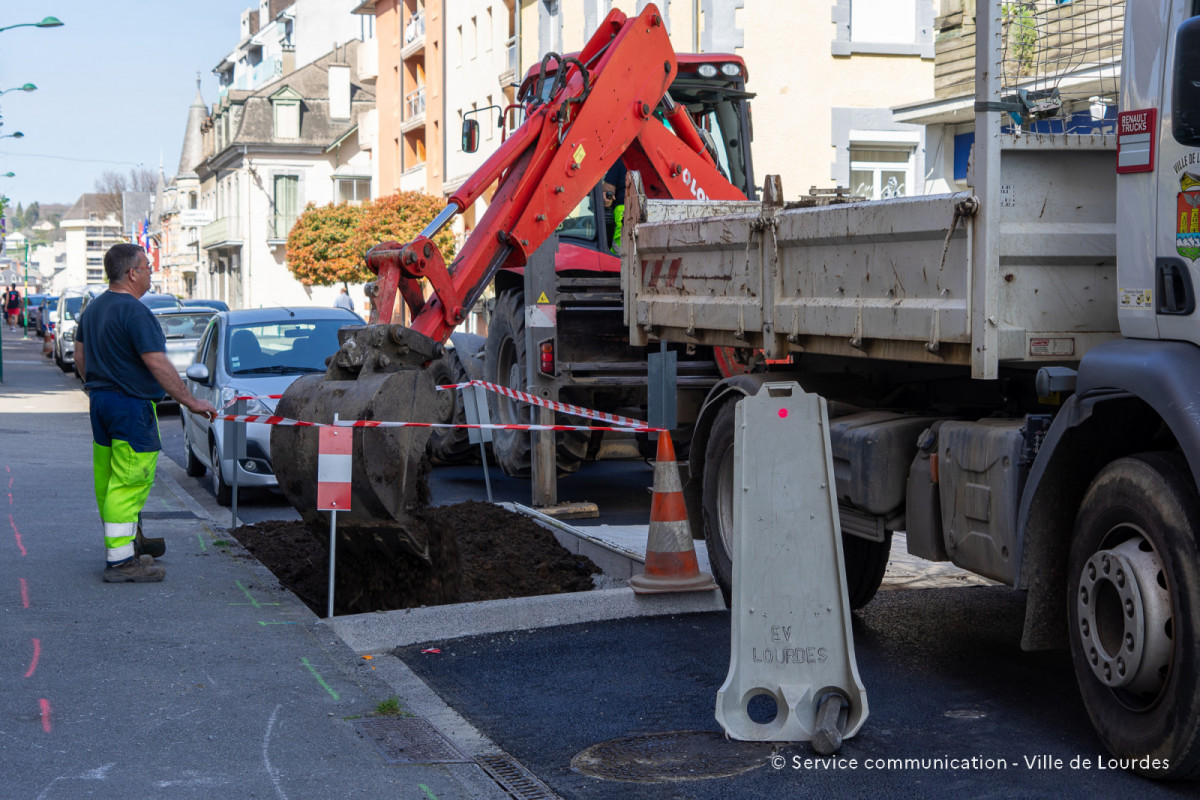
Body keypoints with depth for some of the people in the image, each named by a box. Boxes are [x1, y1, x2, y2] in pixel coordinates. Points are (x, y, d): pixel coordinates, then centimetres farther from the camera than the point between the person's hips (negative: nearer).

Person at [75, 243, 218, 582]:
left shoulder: (93, 308, 12)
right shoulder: (134, 312, -19)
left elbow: (80, 356, 20)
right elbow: (157, 364, -23)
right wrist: (190, 401, -19)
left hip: (100, 401, 10)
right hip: (131, 405, -10)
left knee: (108, 479, 16)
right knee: (130, 482, -7)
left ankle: (128, 541, 30)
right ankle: (121, 560, -8)